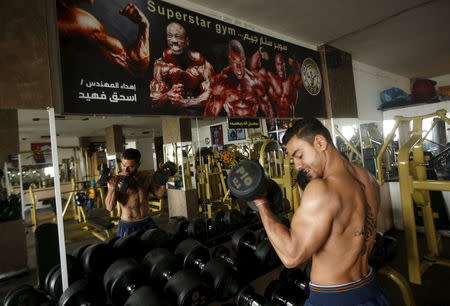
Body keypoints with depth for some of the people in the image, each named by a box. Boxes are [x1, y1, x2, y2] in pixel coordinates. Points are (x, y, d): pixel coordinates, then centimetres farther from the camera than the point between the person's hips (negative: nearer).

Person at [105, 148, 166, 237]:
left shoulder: (146, 176, -1)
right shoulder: (114, 180, -9)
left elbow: (159, 195, 9)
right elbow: (110, 207, -16)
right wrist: (113, 187, -29)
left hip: (147, 223, 3)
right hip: (127, 226, -3)